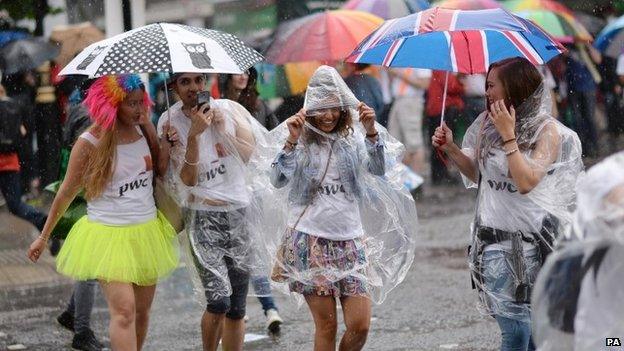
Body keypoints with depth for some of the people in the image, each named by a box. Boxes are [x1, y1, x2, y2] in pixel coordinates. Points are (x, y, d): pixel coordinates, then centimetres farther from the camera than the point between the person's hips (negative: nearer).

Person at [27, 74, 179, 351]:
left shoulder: (144, 130, 3)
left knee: (142, 310, 8)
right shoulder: (90, 142, -10)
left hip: (146, 232, 5)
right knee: (124, 310, -17)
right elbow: (67, 192, -2)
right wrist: (44, 237, 3)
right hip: (108, 234, -5)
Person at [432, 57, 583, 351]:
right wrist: (451, 148, 8)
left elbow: (526, 181, -17)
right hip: (495, 237, 4)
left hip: (531, 239, -4)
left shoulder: (548, 131, -6)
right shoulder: (488, 123, 11)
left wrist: (508, 135, -16)